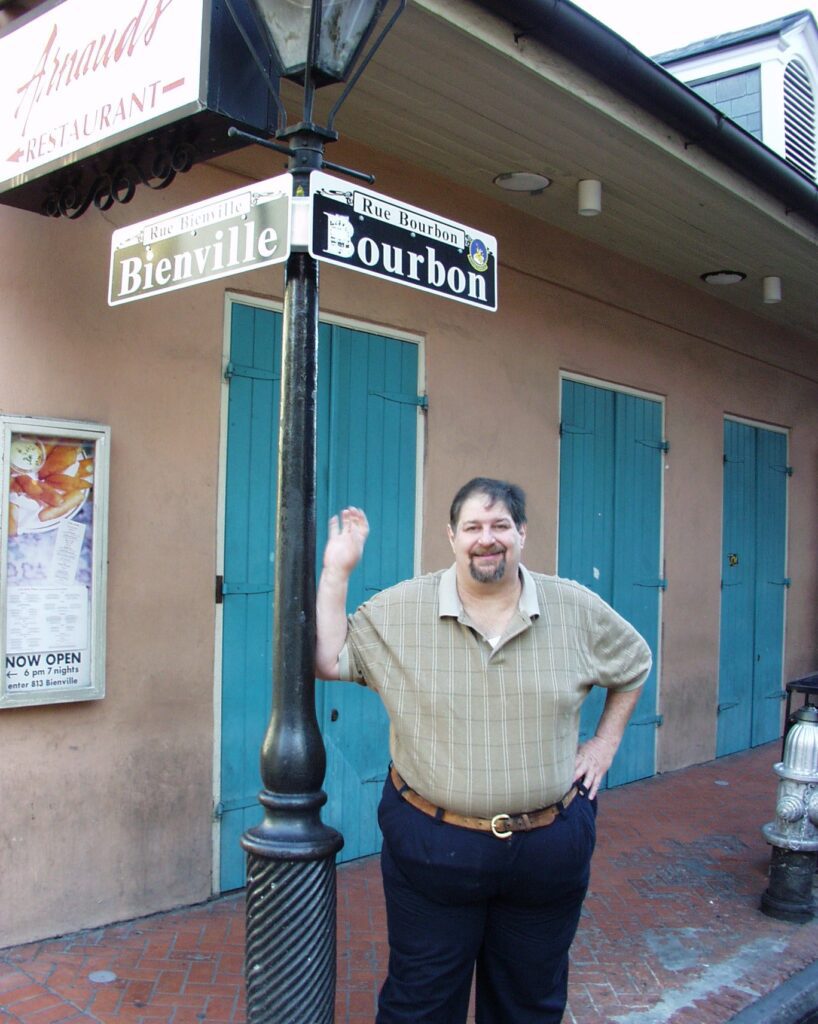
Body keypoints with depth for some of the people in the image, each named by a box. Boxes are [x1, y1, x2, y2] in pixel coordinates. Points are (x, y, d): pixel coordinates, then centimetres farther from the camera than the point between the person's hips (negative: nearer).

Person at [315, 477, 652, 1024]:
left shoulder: (577, 609, -2)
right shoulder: (399, 610, -7)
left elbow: (635, 663, 14)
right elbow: (328, 659, -12)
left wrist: (607, 741, 8)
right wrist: (338, 569, -13)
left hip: (549, 850, 2)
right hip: (432, 847, -1)